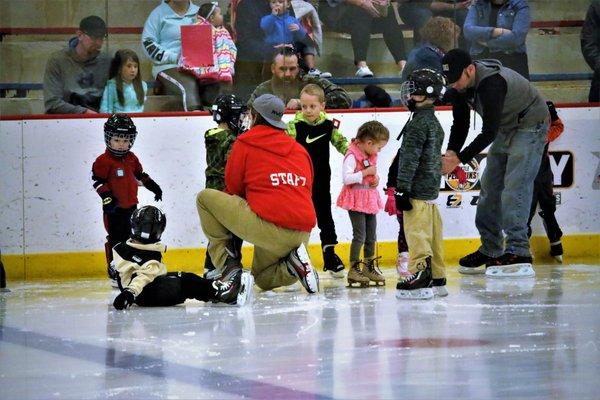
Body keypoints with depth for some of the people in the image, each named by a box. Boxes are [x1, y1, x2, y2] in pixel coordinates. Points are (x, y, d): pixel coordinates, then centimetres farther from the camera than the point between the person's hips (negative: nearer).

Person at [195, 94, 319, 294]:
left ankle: (228, 264, 3)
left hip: (269, 228, -6)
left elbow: (233, 189, 10)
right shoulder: (300, 150, 18)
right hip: (302, 235, 6)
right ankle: (293, 266, -1)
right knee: (263, 278, 31)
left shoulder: (245, 143, 4)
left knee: (205, 198, 10)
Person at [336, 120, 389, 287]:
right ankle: (354, 269, -2)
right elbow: (346, 178, -26)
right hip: (356, 201, -9)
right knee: (360, 235, -9)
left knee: (371, 236, 12)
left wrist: (375, 179, 4)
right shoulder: (352, 155, -17)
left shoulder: (371, 156, 11)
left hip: (370, 200, 9)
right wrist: (366, 173, -24)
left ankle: (369, 267, 23)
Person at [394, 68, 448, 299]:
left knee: (417, 233, -9)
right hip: (431, 189, 10)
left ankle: (420, 275, -12)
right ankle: (437, 278, 16)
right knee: (432, 234, 12)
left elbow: (409, 158, -19)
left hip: (418, 191, -10)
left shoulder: (418, 123, -15)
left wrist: (402, 189, -20)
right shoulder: (434, 122, 16)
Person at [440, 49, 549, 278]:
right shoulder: (461, 84, -8)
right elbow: (460, 123, -1)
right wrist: (451, 151, -19)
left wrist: (459, 159, -35)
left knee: (514, 186, -19)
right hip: (505, 128, 9)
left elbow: (489, 132, -35)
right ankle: (490, 249, 19)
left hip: (530, 126, -9)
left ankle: (518, 252, -23)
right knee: (490, 186, 10)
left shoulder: (492, 83, -35)